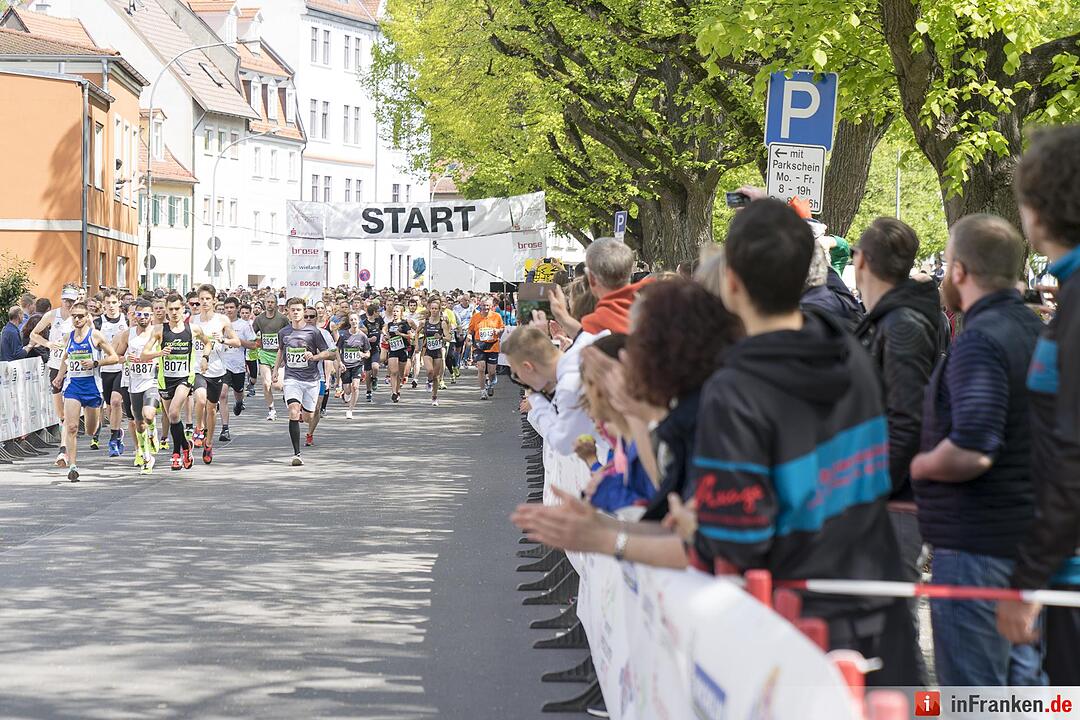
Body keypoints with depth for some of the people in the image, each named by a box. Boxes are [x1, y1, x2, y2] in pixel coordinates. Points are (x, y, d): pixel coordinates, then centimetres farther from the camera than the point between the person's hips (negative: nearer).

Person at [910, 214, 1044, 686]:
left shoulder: (979, 340, -19)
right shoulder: (1034, 329, 11)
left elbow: (970, 451, -29)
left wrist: (917, 465, -10)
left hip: (976, 542, -10)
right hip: (1027, 536, 10)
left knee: (971, 688, -3)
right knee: (1022, 678, 16)